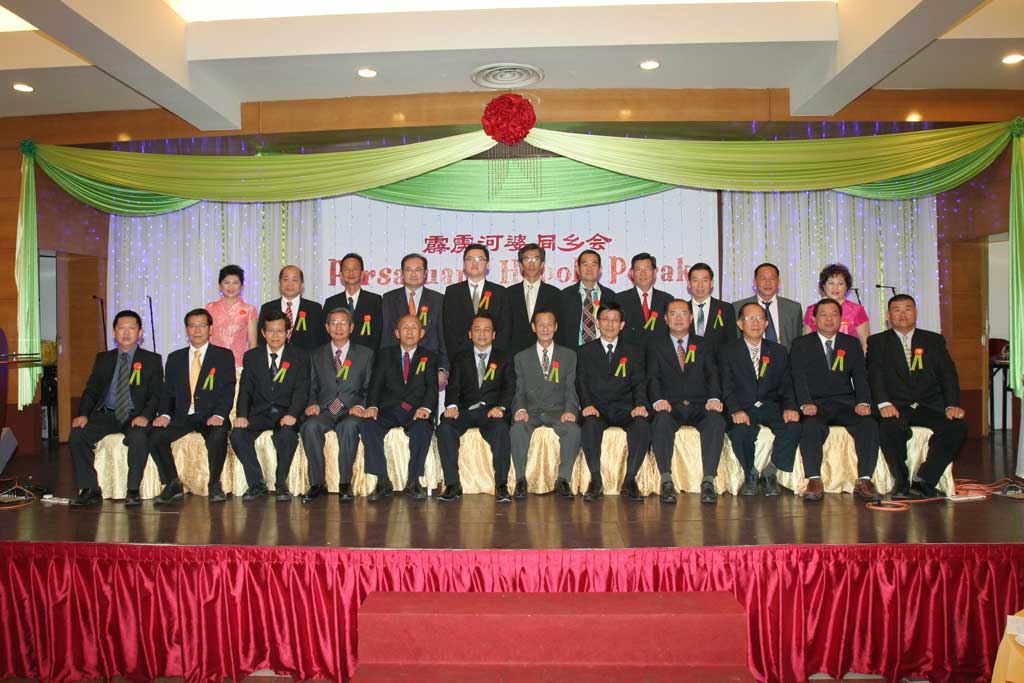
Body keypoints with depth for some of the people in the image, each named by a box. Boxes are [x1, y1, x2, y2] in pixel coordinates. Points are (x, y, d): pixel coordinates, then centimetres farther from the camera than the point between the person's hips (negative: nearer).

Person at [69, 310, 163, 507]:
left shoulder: (152, 360, 8)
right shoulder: (103, 358, 18)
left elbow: (156, 395, 1)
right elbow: (91, 391, 11)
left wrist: (145, 416, -19)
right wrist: (83, 414, -8)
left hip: (135, 416, -3)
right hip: (105, 415, 3)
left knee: (138, 437, -35)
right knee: (77, 434, -23)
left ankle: (133, 491, -23)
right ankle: (90, 490, -15)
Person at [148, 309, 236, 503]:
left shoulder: (224, 356, 7)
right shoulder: (175, 358, 17)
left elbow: (228, 390, -3)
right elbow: (168, 392, 12)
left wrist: (219, 415, -20)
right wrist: (164, 414, -8)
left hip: (210, 416, -3)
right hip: (182, 416, 3)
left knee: (217, 436, -34)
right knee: (155, 436, -23)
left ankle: (215, 485, -12)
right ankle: (173, 485, -7)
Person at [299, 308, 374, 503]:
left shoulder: (365, 354, 13)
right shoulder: (317, 355, 19)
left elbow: (370, 388, 9)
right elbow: (312, 387, 16)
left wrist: (361, 406, -10)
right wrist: (313, 404, -5)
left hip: (351, 411, -2)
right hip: (324, 410, 2)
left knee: (349, 426, -37)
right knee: (310, 426, -32)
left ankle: (345, 484, -28)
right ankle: (317, 483, -23)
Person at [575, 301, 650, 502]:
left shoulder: (633, 352, 17)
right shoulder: (585, 351, 14)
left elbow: (639, 382, 8)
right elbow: (581, 382, 4)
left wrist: (640, 404, -14)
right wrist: (587, 404, -16)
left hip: (624, 409, 1)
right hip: (597, 409, -1)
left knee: (643, 425, -31)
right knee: (590, 424, -35)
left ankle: (630, 479, -19)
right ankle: (596, 481, -25)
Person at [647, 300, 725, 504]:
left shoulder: (704, 345, 19)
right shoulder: (656, 347, 16)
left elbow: (712, 375, 5)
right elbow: (653, 378, 2)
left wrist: (714, 398, -17)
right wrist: (658, 400, -20)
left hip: (699, 406, 1)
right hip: (670, 407, -1)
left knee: (716, 421, -32)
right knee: (661, 421, -35)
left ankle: (708, 481, -32)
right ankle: (666, 482, -33)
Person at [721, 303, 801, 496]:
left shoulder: (779, 352, 16)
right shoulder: (727, 352, 7)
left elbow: (786, 386, 8)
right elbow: (727, 387, -5)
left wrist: (790, 407, -14)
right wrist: (736, 410, -25)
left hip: (771, 407, 3)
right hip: (742, 409, -2)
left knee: (793, 427, -28)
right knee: (741, 430, -35)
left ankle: (770, 472, -7)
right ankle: (750, 475, -6)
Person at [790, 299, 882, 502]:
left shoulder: (852, 344, 18)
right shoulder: (801, 344, 10)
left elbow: (860, 377, 9)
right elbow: (799, 378, -2)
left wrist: (863, 402, -10)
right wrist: (806, 403, -19)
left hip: (845, 404, 3)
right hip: (816, 405, -2)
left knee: (869, 425, -27)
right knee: (811, 427, -34)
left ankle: (864, 481, -21)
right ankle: (814, 481, -29)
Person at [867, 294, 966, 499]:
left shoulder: (934, 340, 17)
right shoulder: (877, 342, 11)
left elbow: (948, 375, 7)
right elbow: (874, 376, -4)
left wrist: (952, 405, -11)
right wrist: (884, 403, -22)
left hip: (929, 406, 3)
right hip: (896, 407, -2)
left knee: (957, 426, -26)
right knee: (889, 426, -35)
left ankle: (923, 481, -19)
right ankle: (902, 483, -18)